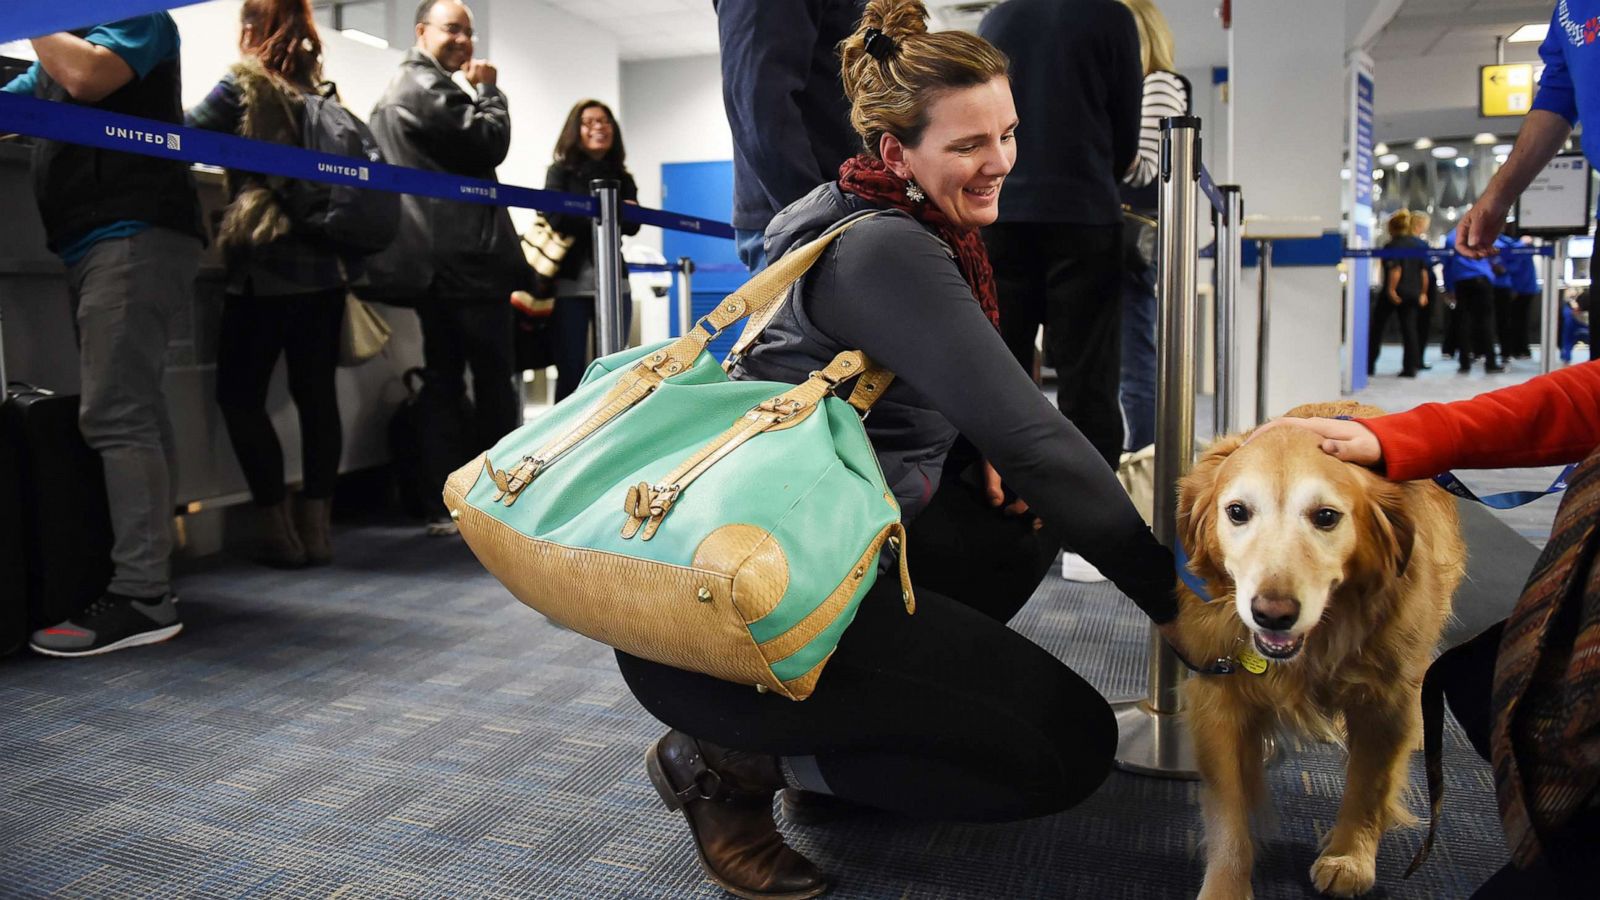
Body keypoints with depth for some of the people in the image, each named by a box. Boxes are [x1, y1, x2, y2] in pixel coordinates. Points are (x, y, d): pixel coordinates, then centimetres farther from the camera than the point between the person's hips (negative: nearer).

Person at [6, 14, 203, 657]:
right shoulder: (55, 56, 28)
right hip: (95, 243, 9)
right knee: (132, 413, 7)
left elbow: (88, 77, -15)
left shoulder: (139, 20, 3)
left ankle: (140, 597, -16)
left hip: (136, 235, -9)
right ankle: (147, 579, 11)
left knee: (114, 414, -16)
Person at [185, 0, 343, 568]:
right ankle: (316, 526, 8)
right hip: (324, 265, 5)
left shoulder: (243, 85, -3)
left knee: (240, 395, 4)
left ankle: (278, 528, 1)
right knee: (316, 394, 6)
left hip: (265, 266, -5)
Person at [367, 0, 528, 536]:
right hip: (467, 256, -10)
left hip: (435, 259, 10)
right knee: (494, 377, -6)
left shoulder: (396, 93, 27)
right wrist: (488, 91, 2)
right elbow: (489, 144, -11)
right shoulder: (426, 87, -6)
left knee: (444, 377, 7)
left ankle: (444, 506, 8)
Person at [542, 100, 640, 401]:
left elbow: (632, 225, -2)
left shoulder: (622, 178, 15)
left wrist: (584, 217, -15)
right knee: (571, 374, -2)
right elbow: (556, 217, -11)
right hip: (571, 284, -3)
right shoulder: (560, 172, 6)